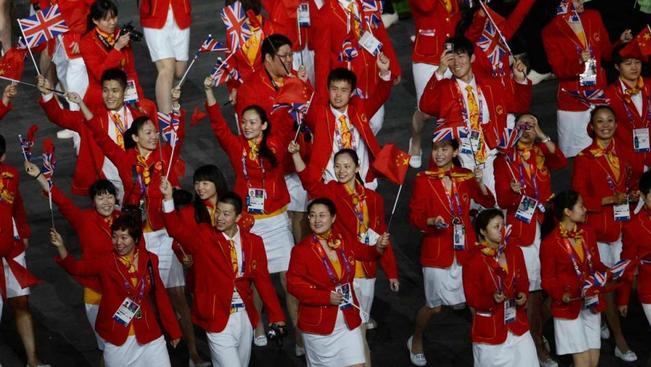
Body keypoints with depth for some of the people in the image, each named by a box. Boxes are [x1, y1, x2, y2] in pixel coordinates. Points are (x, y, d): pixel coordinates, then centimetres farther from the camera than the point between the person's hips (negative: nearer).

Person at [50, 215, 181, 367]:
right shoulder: (106, 262, -4)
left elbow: (160, 296, 6)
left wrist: (173, 330, 9)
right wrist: (60, 246, -32)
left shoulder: (149, 260, 0)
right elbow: (76, 267, -15)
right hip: (117, 338, -1)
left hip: (149, 335, 1)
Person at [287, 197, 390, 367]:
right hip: (319, 322, -3)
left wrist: (378, 248, -5)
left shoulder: (346, 240, 0)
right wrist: (327, 297, -21)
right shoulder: (301, 250, -13)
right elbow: (294, 285, -15)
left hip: (349, 320, 3)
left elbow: (365, 253, 18)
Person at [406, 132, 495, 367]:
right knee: (435, 305, 5)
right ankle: (415, 341, 29)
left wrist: (480, 183, -13)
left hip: (464, 248, 3)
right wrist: (432, 221, -26)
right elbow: (414, 216, -7)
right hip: (436, 250, -3)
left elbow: (489, 203, 5)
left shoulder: (465, 176, 4)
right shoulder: (423, 179, -6)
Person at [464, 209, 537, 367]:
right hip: (489, 328, -4)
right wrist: (493, 299, -28)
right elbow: (472, 299, -11)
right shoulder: (474, 261, -15)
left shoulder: (515, 252, 1)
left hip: (517, 325, 4)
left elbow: (523, 282, 11)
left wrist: (523, 295, -10)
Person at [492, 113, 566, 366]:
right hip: (521, 226, -3)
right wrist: (513, 191, -25)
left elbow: (561, 163, -11)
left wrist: (543, 137, -13)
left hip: (545, 225, 3)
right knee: (530, 287, -3)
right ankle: (536, 343, 5)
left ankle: (540, 334, 19)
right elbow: (502, 201, -3)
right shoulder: (504, 159, 2)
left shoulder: (543, 153, 11)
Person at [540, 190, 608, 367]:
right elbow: (548, 279, -9)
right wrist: (561, 295, -26)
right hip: (568, 307, -6)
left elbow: (596, 264, 12)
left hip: (592, 303, 6)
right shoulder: (550, 243, -14)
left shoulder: (588, 233, 3)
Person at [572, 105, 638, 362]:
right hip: (598, 227, -5)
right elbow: (579, 197, -11)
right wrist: (610, 200, -21)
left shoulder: (623, 153, 7)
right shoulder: (584, 158, -9)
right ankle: (619, 341, 7)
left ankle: (604, 322, 27)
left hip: (623, 224, 5)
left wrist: (633, 195, -3)